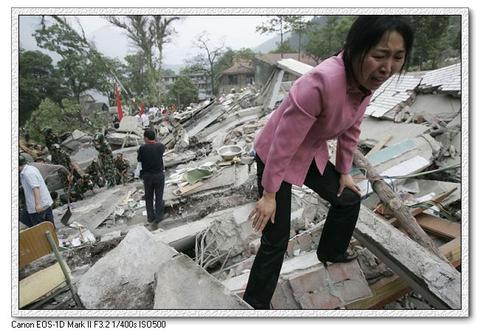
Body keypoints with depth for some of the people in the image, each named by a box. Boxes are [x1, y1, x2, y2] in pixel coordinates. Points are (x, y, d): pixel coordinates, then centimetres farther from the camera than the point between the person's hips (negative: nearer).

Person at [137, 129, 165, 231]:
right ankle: (158, 218, 11)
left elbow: (139, 160, 0)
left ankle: (151, 217, 26)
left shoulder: (142, 148, -14)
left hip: (147, 176, -1)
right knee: (159, 197, 11)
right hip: (159, 175, 1)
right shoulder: (160, 146, -7)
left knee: (148, 197, 17)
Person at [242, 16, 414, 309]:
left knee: (349, 200, 20)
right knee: (276, 240, -3)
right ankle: (255, 303, 20)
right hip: (275, 158, -8)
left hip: (313, 154, 8)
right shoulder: (321, 82, -36)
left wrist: (344, 171, 13)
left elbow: (351, 127, 5)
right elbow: (284, 142, -30)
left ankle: (330, 252, 47)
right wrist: (269, 194, -21)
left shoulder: (367, 79, -10)